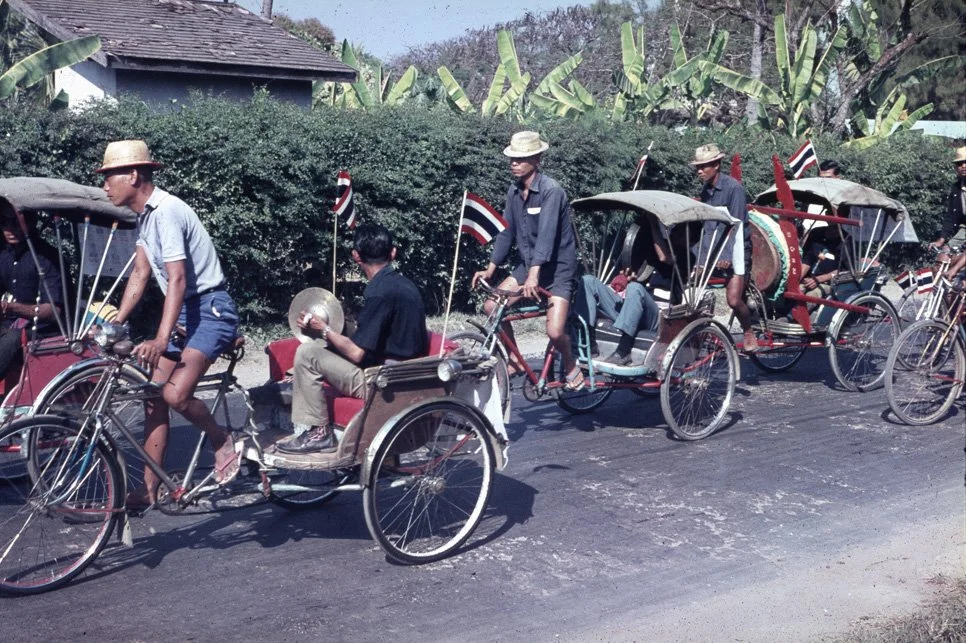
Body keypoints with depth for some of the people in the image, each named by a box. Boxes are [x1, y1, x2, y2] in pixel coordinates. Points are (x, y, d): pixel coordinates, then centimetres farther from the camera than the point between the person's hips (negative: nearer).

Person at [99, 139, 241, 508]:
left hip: (210, 308, -10)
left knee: (175, 393, -24)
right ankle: (149, 489, 13)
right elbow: (140, 274, 13)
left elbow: (177, 278, -28)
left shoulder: (166, 211, -20)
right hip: (184, 310, 10)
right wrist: (114, 324, 7)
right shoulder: (144, 215, 10)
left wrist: (161, 340, -35)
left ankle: (222, 442, 3)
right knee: (154, 397, 6)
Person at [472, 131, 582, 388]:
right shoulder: (514, 191, 1)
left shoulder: (551, 191, -21)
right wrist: (490, 268, 0)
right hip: (529, 263, 7)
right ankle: (514, 361, 13)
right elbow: (508, 232, 7)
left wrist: (534, 274, -43)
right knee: (492, 306, -5)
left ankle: (570, 364, 14)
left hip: (557, 268, -7)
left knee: (554, 331, -19)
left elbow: (546, 233, -32)